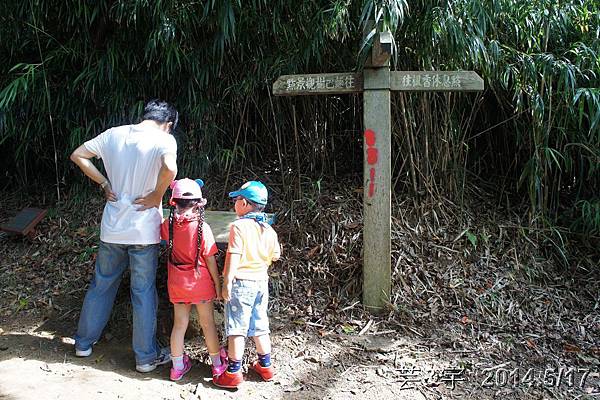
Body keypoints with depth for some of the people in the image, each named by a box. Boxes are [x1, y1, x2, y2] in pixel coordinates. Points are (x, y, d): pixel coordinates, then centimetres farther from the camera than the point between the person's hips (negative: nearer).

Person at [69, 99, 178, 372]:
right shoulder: (164, 139, -12)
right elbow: (170, 168, -32)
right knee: (143, 292, 7)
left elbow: (77, 155, 11)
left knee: (101, 285, 20)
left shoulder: (114, 134, 4)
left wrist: (104, 184, 10)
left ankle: (84, 342, 35)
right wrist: (156, 197, -16)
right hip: (144, 230, -4)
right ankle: (146, 357, 19)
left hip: (112, 227, 4)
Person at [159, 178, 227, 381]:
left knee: (179, 324, 14)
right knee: (208, 323, 12)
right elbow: (210, 260, -13)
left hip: (177, 284, 3)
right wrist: (217, 285, -3)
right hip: (200, 284, -3)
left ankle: (178, 366, 24)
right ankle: (217, 364, 26)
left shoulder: (168, 224, -9)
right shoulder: (202, 227, -19)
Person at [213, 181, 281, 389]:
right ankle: (265, 366, 27)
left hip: (241, 282, -6)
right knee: (260, 326, 17)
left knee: (236, 328, 1)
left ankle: (233, 373, 6)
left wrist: (227, 283, -16)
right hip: (261, 282, 7)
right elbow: (275, 255, 13)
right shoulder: (269, 230, 5)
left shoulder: (239, 226, -15)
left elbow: (234, 257, -19)